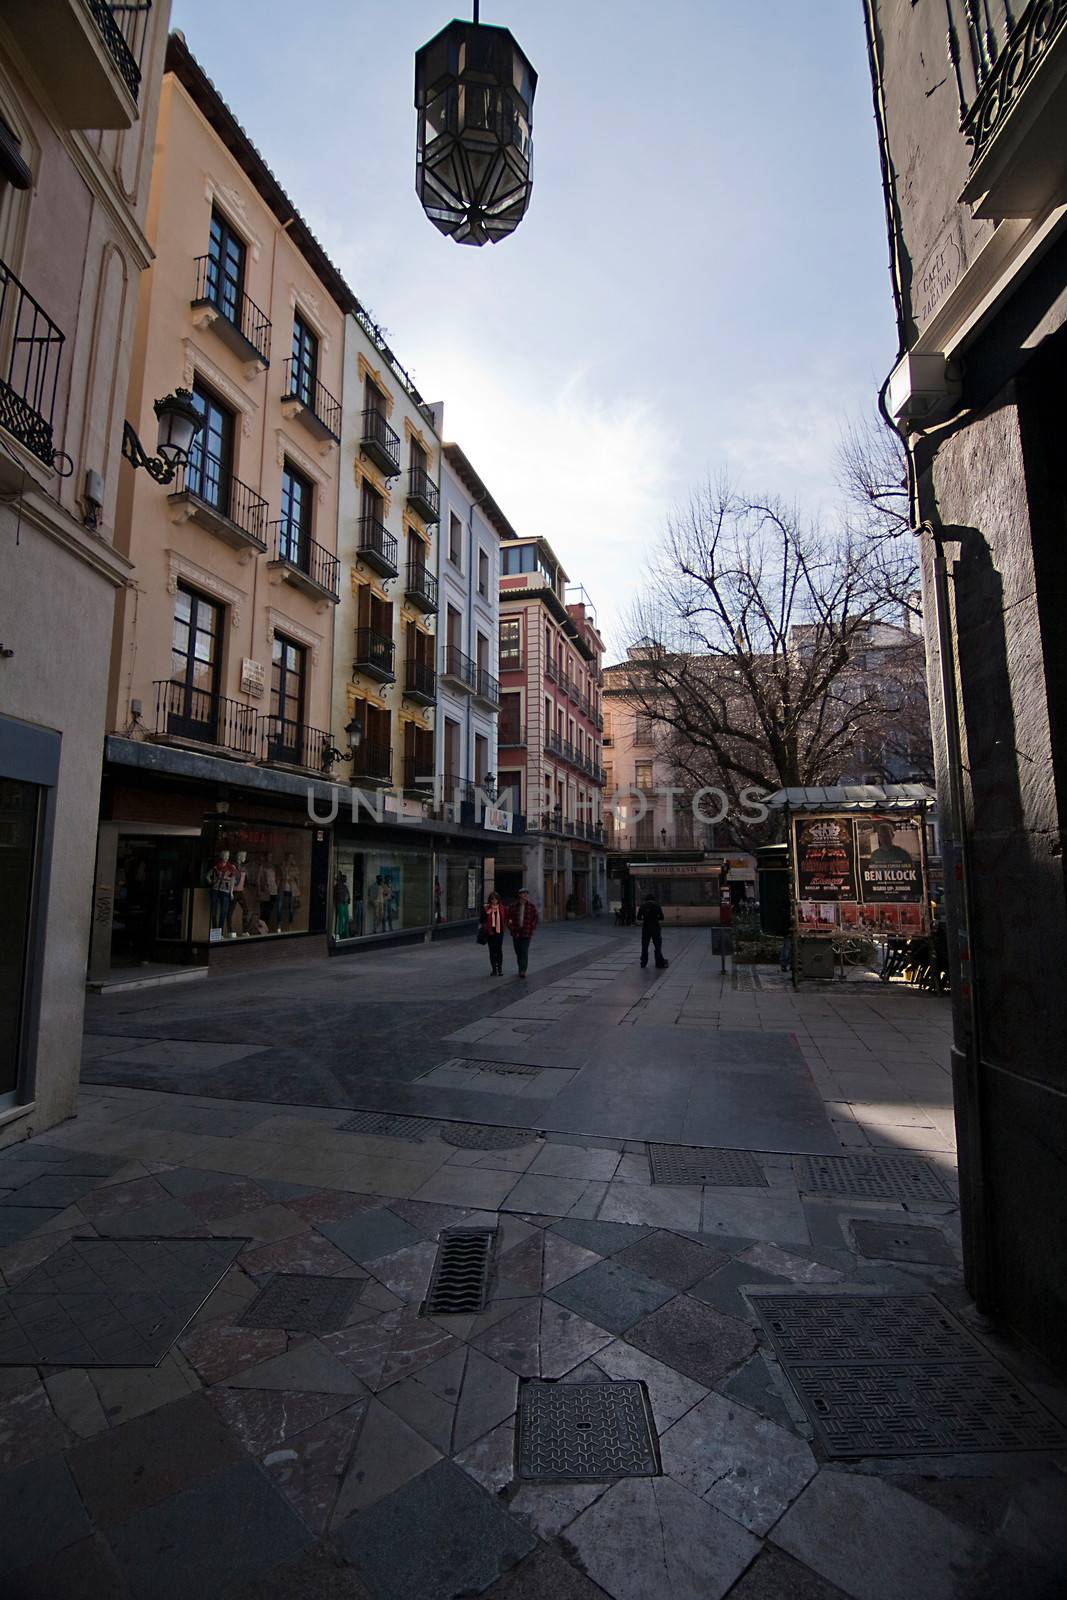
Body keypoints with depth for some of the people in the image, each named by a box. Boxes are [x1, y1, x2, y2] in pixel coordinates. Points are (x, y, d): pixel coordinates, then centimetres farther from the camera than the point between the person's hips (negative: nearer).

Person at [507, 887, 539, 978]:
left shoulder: (531, 906, 0)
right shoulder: (514, 906, 2)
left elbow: (535, 918, 4)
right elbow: (509, 918, 8)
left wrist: (532, 930, -2)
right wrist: (512, 929, -1)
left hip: (526, 933, -2)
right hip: (516, 933, 3)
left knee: (524, 952, -10)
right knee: (518, 952, 11)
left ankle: (523, 971, -12)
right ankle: (521, 969, 25)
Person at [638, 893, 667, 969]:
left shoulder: (643, 906, 3)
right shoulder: (656, 905, -1)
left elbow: (638, 917, 5)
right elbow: (661, 917, 0)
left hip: (645, 927, 2)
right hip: (655, 927, -2)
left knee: (644, 946, 10)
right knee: (657, 946, 4)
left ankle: (643, 963, 12)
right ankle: (660, 963, 4)